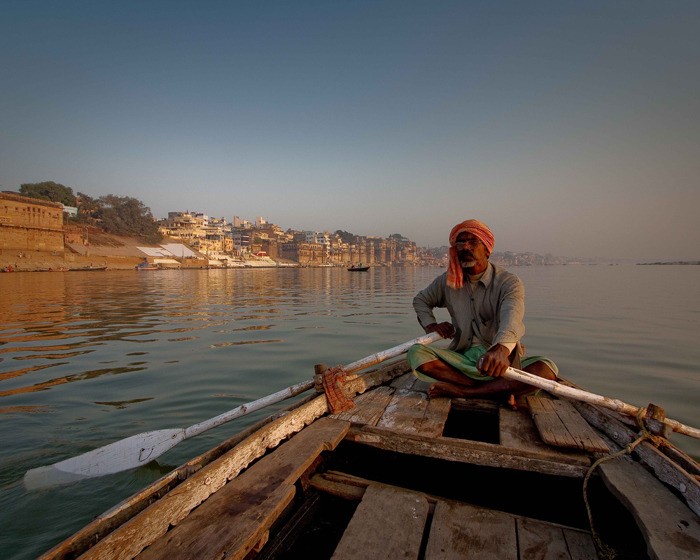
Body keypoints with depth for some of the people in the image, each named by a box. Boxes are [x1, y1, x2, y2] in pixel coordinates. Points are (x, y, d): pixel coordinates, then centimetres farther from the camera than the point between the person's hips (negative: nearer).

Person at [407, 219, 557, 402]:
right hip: (462, 358, 3)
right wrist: (431, 325, 1)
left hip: (502, 361, -2)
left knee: (547, 369, -30)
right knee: (417, 353, -25)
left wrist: (502, 348, -52)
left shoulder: (509, 282, -8)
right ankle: (497, 389, -24)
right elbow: (420, 300, 23)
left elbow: (511, 318, -29)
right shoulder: (447, 281, 5)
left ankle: (461, 391, -28)